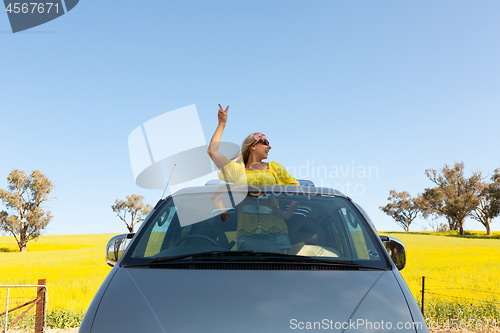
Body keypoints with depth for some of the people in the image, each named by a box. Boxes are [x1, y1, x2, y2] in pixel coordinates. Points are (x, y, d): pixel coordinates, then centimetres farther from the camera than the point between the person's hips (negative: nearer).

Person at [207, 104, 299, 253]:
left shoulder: (274, 168, 18)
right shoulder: (237, 170, 14)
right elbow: (212, 151, 10)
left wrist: (289, 212, 1)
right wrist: (222, 124, 17)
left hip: (275, 232, 1)